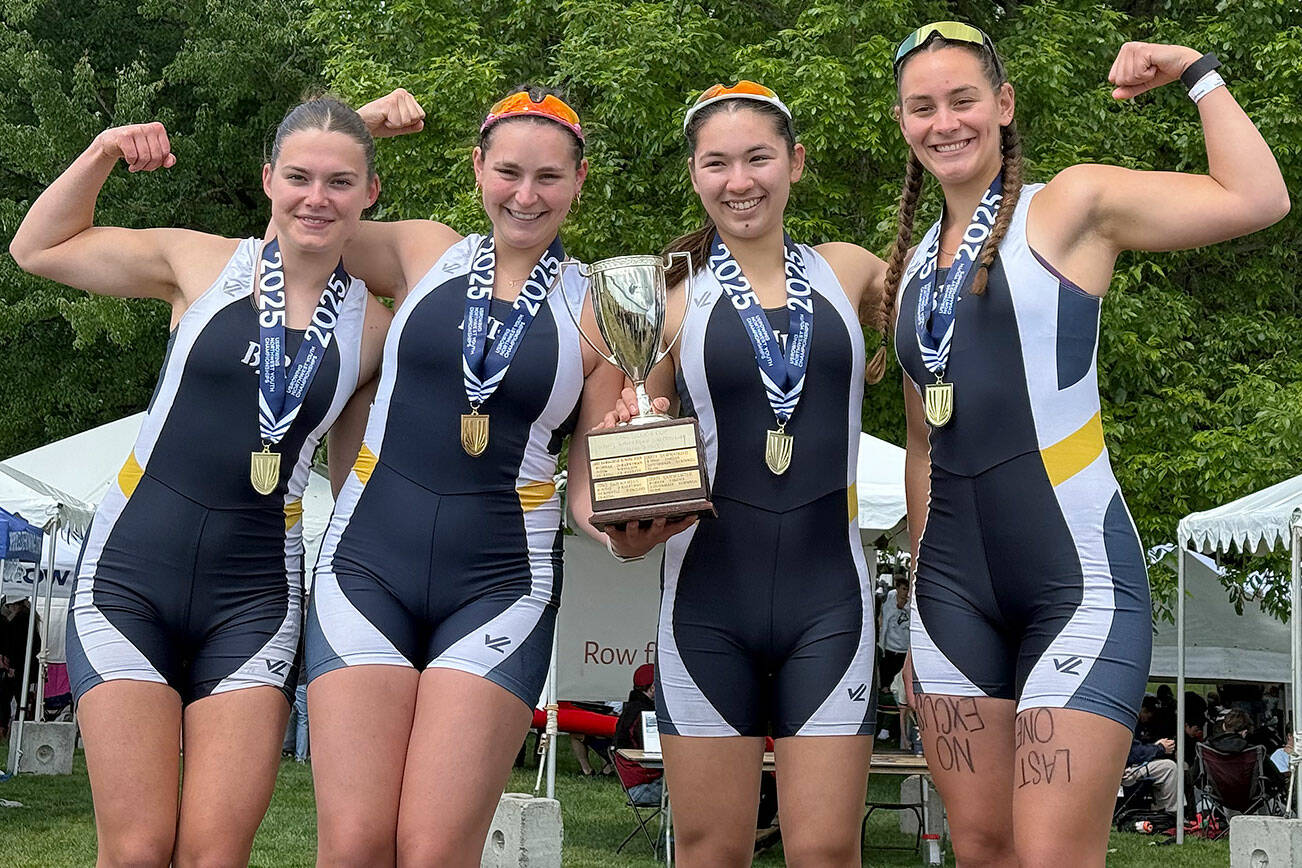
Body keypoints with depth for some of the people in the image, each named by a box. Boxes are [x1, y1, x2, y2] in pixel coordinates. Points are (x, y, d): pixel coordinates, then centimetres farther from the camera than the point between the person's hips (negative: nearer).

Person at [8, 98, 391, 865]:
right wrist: (102, 156, 1)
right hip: (131, 572, -1)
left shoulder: (373, 327, 6)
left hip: (253, 596, 1)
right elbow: (39, 248, 14)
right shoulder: (203, 265, 3)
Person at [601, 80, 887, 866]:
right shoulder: (673, 296, 4)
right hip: (710, 593, -1)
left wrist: (884, 358, 8)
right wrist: (630, 528, -13)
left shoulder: (847, 271, 9)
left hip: (828, 592, 1)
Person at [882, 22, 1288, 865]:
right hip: (956, 586, 6)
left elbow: (1256, 198, -14)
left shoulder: (1071, 207, 0)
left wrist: (1197, 71, -3)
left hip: (1078, 578, -6)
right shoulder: (914, 266, 16)